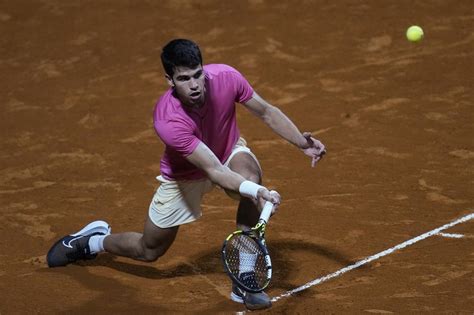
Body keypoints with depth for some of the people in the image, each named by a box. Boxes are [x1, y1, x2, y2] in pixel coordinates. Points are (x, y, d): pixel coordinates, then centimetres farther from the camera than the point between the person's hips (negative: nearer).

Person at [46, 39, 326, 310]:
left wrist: (303, 143, -19)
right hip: (184, 175, -2)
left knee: (250, 173, -36)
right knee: (149, 251, 11)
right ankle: (95, 240, 47)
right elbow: (214, 171, -43)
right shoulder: (167, 120, -41)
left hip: (230, 153, 2)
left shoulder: (225, 77, -31)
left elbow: (266, 111, -11)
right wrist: (255, 191, -58)